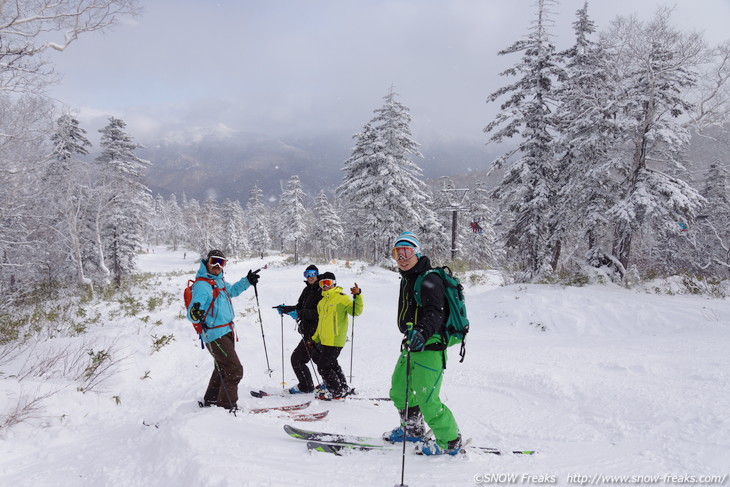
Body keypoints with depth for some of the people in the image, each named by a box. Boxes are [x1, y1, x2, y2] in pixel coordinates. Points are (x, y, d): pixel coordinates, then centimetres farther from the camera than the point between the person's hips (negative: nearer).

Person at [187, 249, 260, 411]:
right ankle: (227, 406, 1)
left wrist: (247, 281, 26)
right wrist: (194, 314, -49)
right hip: (215, 335, -10)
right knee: (234, 370, -10)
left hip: (226, 332, 10)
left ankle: (211, 401, 37)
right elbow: (192, 313, -28)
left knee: (223, 368, 22)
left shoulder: (219, 281, 9)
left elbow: (231, 291, 32)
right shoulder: (201, 285, -18)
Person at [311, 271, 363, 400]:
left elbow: (356, 311, -21)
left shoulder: (342, 298, -9)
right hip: (324, 340, 8)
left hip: (335, 340, -8)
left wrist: (357, 296, -34)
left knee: (323, 366, -6)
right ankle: (343, 388, 29)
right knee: (332, 364, 17)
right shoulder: (323, 301, 16)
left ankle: (336, 391, 7)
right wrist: (315, 338, 25)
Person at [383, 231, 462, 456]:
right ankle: (413, 430, 40)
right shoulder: (407, 279, 17)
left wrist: (423, 332, -44)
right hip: (411, 345, 10)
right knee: (398, 391, 20)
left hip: (429, 346, -10)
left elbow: (436, 313, -28)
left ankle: (450, 442, 7)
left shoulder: (429, 279, -14)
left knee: (426, 399, -10)